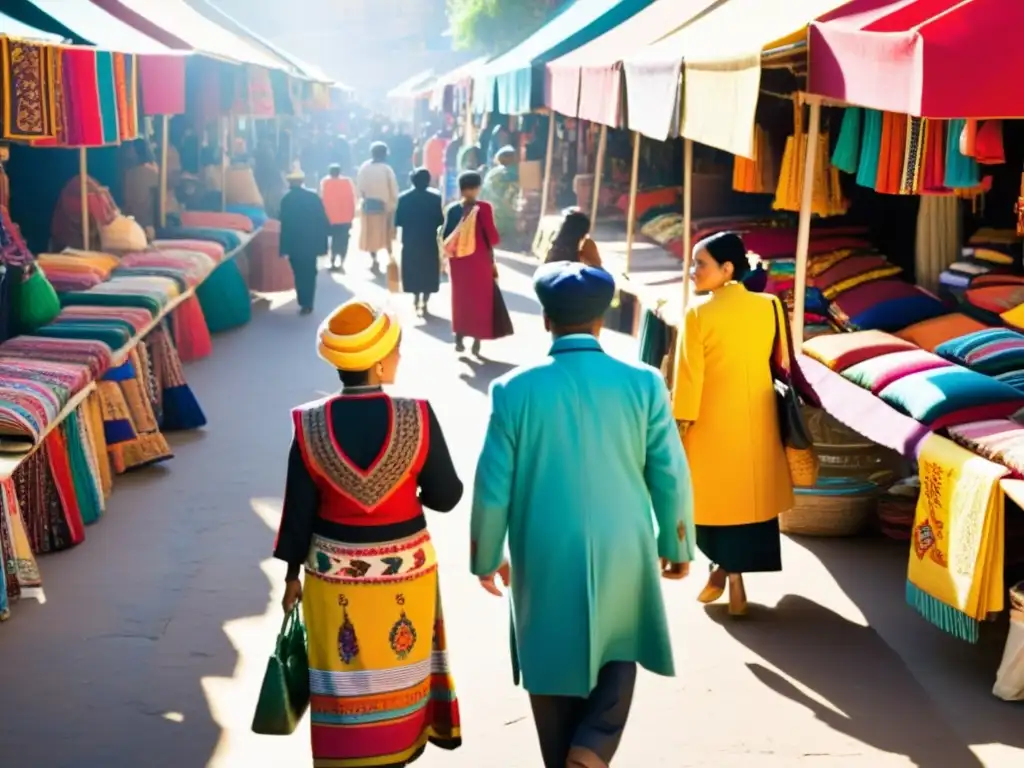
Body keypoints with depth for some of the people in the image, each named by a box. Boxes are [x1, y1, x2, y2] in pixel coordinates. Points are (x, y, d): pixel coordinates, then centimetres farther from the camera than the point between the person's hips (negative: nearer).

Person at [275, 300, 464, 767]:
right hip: (405, 569, 0)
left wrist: (293, 574, 7)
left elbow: (299, 510, -6)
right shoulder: (418, 417, -17)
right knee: (396, 671, 19)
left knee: (345, 675, 15)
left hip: (334, 574, 0)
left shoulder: (309, 425, -14)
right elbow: (446, 497, -8)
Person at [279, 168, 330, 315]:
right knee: (310, 273, 12)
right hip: (311, 242, 2)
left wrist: (284, 248, -6)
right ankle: (308, 304, 9)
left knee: (299, 274, 9)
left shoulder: (287, 199, -9)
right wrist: (323, 240, 3)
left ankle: (304, 303, 4)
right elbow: (322, 220, -3)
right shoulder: (313, 196, -2)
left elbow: (285, 225, -10)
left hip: (295, 244, -2)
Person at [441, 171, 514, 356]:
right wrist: (492, 260, 8)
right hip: (479, 260, -3)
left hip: (458, 261, 3)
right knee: (481, 299, 6)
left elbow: (445, 238, 1)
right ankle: (477, 341, 5)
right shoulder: (484, 208, -10)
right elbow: (492, 236, -9)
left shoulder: (452, 209, 0)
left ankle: (460, 339, 13)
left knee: (460, 298, 14)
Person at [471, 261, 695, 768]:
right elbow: (670, 477, -4)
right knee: (618, 653, 22)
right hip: (621, 554, 1)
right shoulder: (643, 383, -9)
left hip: (546, 560, -1)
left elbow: (493, 488, -6)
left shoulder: (515, 389, -10)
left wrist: (486, 558, 9)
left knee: (554, 662, 17)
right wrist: (677, 545, 11)